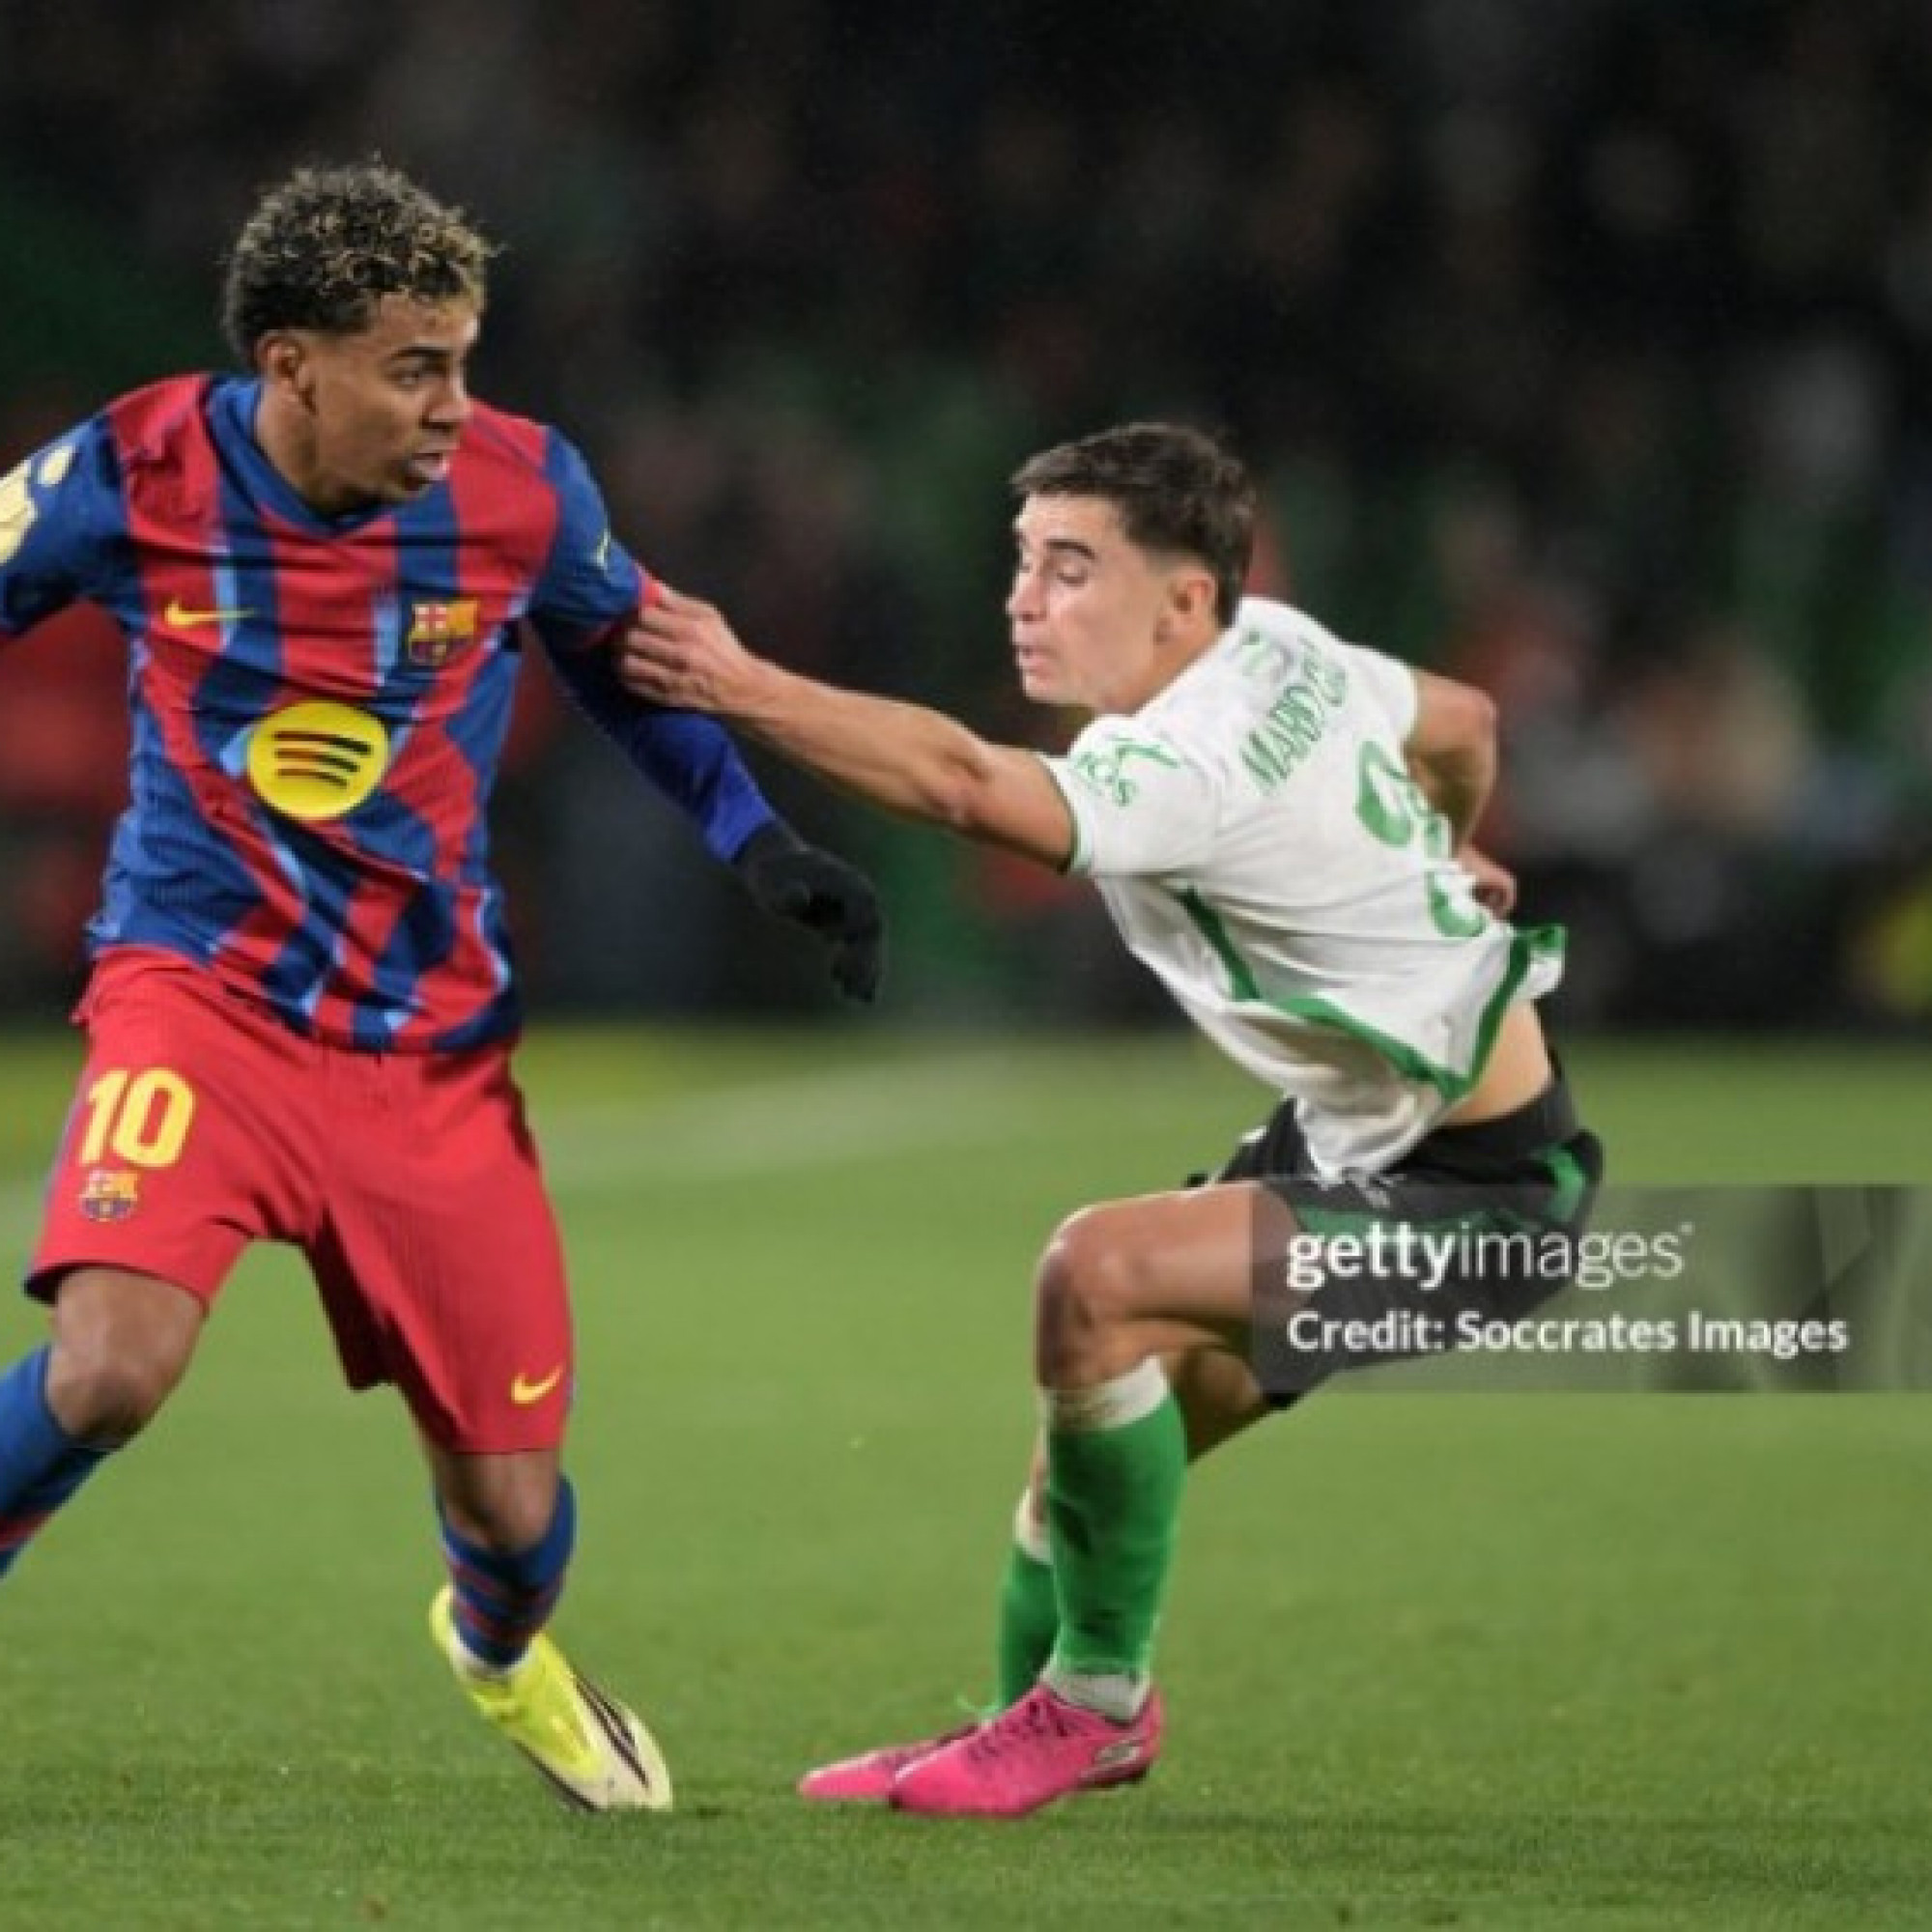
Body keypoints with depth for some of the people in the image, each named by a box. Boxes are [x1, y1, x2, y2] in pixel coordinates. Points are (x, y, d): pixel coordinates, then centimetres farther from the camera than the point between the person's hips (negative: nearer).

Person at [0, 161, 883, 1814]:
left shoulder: (524, 492, -9)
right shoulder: (133, 475, -13)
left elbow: (627, 657, 12)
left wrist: (758, 840, 2)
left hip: (433, 1042, 2)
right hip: (200, 986, -2)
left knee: (510, 1501, 6)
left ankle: (502, 1651, 44)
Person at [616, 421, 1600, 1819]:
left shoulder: (1190, 771, -29)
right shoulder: (1282, 648, 0)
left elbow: (963, 782, -46)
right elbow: (1464, 721, 19)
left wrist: (738, 687, -50)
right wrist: (1443, 862, 40)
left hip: (1480, 1195, -11)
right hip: (1359, 1132, 11)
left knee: (1099, 1281, -25)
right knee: (1103, 1402, 9)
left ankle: (1096, 1703, -9)